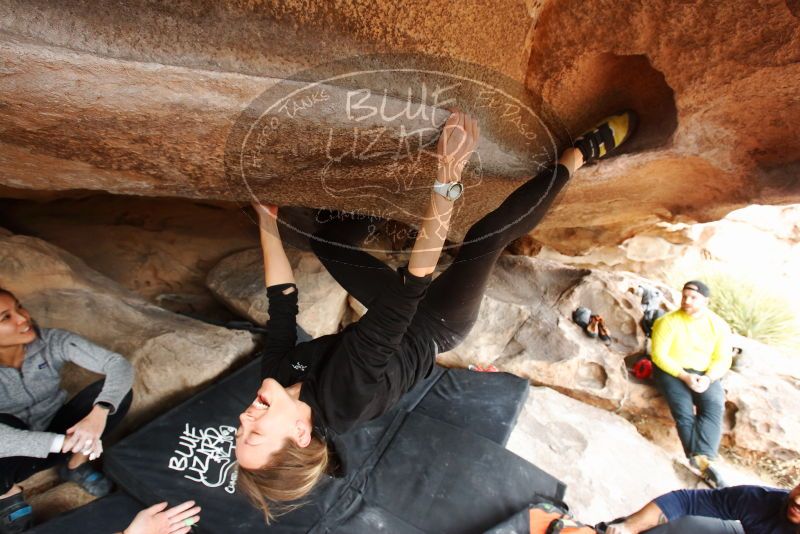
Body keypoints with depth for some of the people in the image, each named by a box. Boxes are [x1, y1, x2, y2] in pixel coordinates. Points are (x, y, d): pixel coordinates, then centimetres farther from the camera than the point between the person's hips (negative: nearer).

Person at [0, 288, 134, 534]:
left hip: (56, 431, 2)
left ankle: (76, 465, 1)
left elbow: (119, 364, -28)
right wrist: (64, 442, -44)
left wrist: (99, 413, -42)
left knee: (115, 391, -25)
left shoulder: (51, 341, -21)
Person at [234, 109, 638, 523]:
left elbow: (282, 302, -6)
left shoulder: (277, 373, -18)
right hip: (436, 325, -5)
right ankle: (581, 153, 0)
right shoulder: (345, 395, -38)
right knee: (488, 235, -22)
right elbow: (412, 288, -46)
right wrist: (446, 178, -48)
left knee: (326, 236, 5)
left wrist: (267, 221, -3)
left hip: (396, 308, 6)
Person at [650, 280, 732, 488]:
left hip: (704, 374, 3)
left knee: (714, 407, -25)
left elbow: (722, 359, -1)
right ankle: (704, 462, -21)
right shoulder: (668, 322, -11)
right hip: (672, 371, -3)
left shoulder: (719, 325, 1)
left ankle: (702, 458, -32)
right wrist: (684, 376, -20)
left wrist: (708, 378, -19)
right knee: (683, 411, -24)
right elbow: (659, 355, -12)